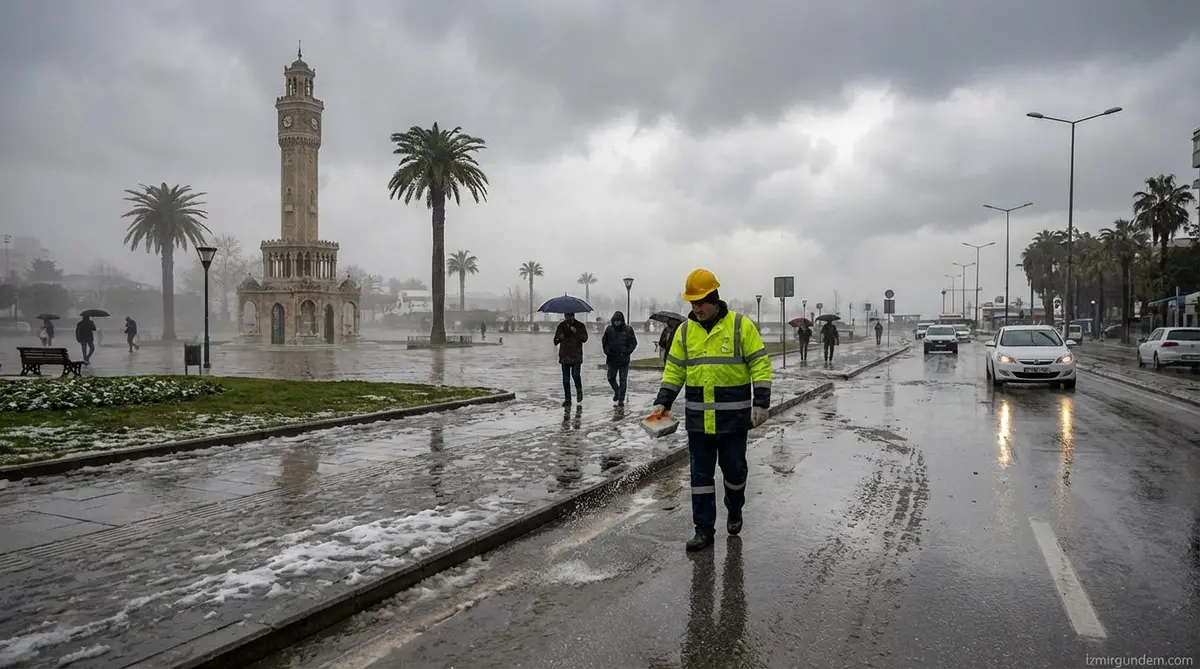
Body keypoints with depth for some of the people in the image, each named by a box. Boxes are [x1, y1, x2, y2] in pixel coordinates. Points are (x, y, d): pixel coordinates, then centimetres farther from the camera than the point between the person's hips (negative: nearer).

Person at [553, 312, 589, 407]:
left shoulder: (580, 326, 3)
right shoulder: (561, 326, 9)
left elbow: (585, 339, -9)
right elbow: (555, 341, 11)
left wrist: (576, 332, -23)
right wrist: (559, 338, -12)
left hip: (576, 356, -2)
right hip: (564, 356, 2)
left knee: (575, 375, -15)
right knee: (565, 379, 2)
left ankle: (579, 391, 15)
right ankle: (567, 399, 12)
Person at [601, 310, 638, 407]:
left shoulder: (628, 329, -3)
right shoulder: (609, 329, 2)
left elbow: (633, 342, 3)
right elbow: (604, 341, 14)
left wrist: (627, 352, -7)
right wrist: (607, 351, 1)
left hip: (624, 359, -2)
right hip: (612, 359, 2)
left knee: (623, 380, 1)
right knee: (611, 378, 7)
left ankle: (621, 399, 8)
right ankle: (616, 391, 34)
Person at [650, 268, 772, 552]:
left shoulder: (741, 325, -6)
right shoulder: (685, 330, 5)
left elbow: (760, 365, -5)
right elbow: (674, 370, 9)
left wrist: (760, 404, -12)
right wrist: (662, 403, -1)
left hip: (733, 417, -3)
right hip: (697, 419, 3)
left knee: (734, 469, 11)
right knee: (701, 474, 7)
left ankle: (735, 510, 39)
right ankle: (704, 529, 16)